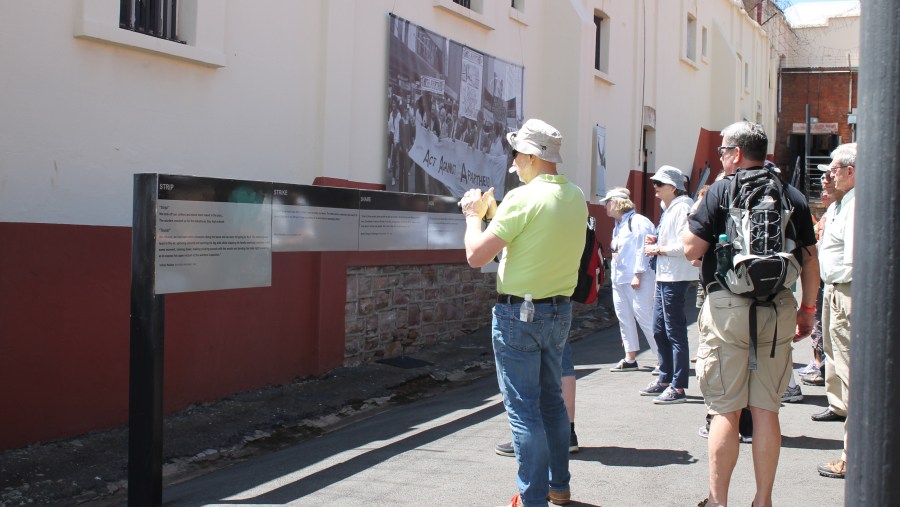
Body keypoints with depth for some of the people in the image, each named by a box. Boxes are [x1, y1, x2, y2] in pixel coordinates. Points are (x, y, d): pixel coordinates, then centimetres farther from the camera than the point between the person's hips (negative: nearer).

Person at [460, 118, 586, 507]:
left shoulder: (523, 198, -18)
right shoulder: (576, 197, 4)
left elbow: (477, 255, -18)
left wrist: (474, 216, -1)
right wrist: (494, 211, 15)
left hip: (518, 314, -7)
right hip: (560, 310, 7)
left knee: (523, 406, 0)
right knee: (552, 399, 18)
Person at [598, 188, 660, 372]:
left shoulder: (637, 222, -10)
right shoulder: (618, 225, 18)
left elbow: (642, 250, -17)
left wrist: (638, 275, -21)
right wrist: (613, 274, 16)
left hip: (636, 280, -10)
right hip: (619, 279, 10)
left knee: (645, 318, -9)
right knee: (624, 319, 11)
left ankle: (662, 358, -4)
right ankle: (630, 359, 18)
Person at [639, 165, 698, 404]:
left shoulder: (682, 208, -13)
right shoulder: (668, 209, 18)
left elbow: (685, 245, -22)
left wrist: (658, 249, -13)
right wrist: (655, 242, 9)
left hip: (676, 278, -10)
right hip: (663, 276, 10)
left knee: (675, 332, -5)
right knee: (659, 330, 15)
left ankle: (678, 388, 0)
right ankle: (665, 379, 27)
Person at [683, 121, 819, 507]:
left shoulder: (721, 191, -5)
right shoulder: (793, 196, 9)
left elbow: (691, 249, -8)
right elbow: (810, 260, 11)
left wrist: (695, 212, 10)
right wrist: (807, 308, 20)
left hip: (728, 306, -4)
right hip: (778, 308, 4)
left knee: (725, 410, 2)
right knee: (766, 410, 9)